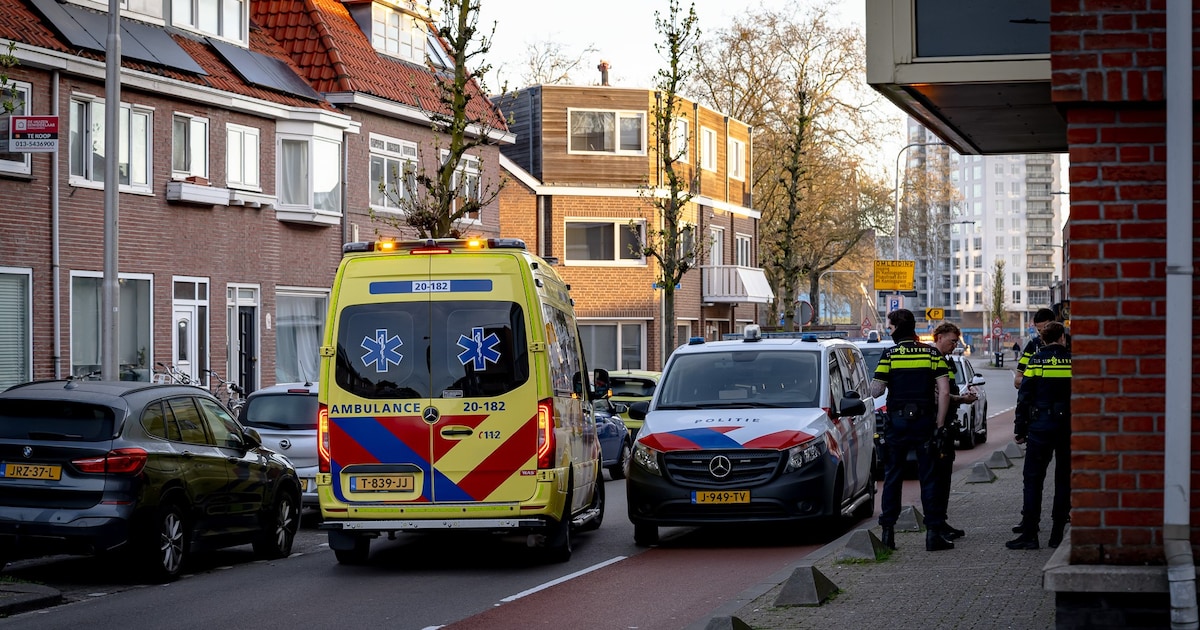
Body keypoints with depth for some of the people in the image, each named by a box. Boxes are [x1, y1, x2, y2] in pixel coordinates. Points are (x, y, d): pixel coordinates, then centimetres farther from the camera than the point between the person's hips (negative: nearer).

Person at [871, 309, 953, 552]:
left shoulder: (890, 355, -5)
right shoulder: (932, 354, 1)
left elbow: (875, 391, -8)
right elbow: (944, 392, -4)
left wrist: (882, 383, 15)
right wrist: (939, 425, 0)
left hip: (897, 422, -1)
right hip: (925, 421, 1)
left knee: (892, 477, 9)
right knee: (929, 478, 4)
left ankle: (888, 531, 7)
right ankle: (934, 532, -1)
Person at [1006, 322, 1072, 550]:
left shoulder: (1036, 362, -2)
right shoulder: (1073, 362, 1)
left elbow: (1024, 398, -2)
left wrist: (1020, 429, 4)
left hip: (1041, 427, -2)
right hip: (1068, 428, 2)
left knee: (1033, 479, 1)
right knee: (1063, 479, 9)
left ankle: (1029, 534, -5)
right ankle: (1057, 534, 9)